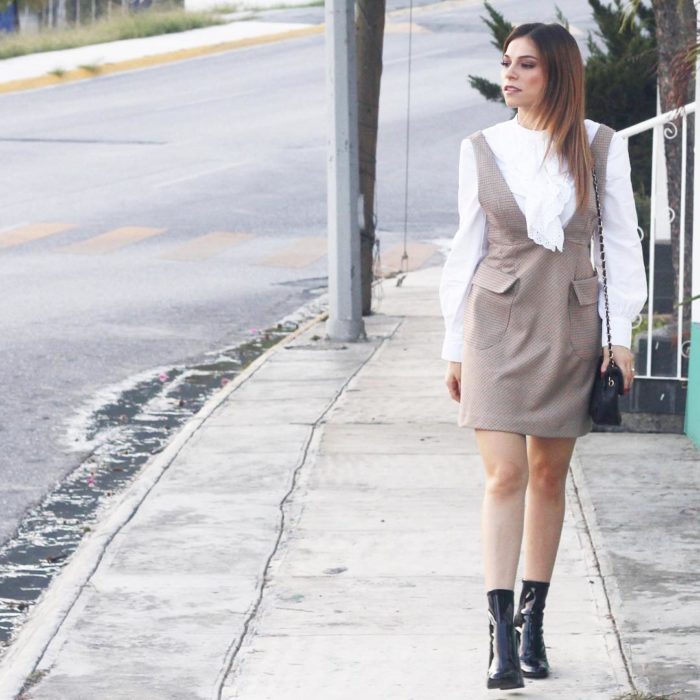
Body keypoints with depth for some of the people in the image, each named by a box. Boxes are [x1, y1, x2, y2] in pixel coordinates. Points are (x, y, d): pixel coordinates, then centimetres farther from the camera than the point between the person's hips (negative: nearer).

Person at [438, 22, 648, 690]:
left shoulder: (602, 147, 2)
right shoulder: (481, 149, 4)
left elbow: (620, 243, 6)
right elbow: (467, 249, 9)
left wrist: (619, 335, 0)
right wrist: (454, 345, 8)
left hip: (571, 325, 1)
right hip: (499, 321, -1)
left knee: (549, 475, 7)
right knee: (504, 476, -10)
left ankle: (532, 620, 19)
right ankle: (500, 633, -13)